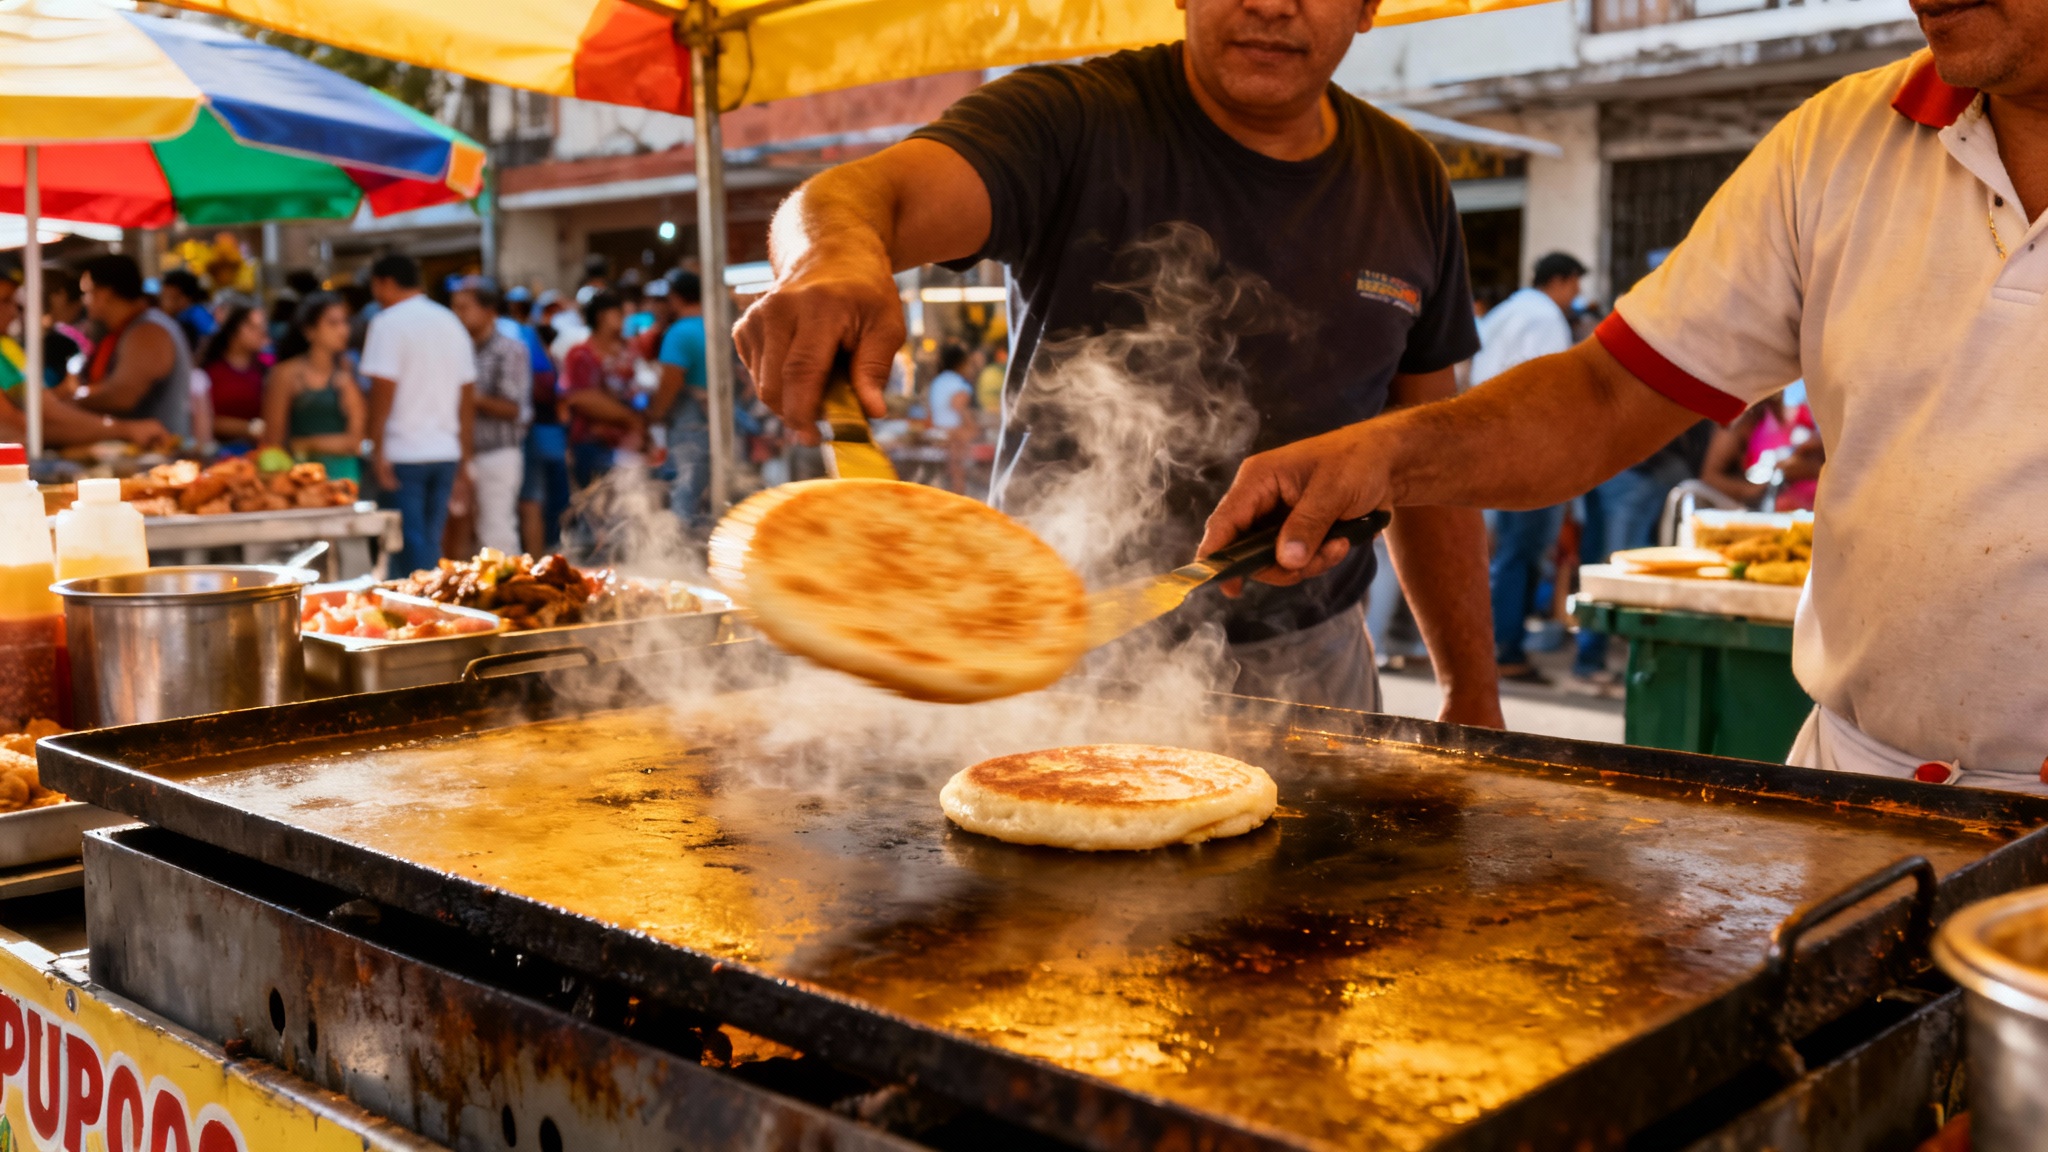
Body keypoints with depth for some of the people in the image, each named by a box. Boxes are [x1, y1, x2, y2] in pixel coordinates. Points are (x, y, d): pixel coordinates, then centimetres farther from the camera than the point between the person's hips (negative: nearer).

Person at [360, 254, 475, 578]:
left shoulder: (389, 322, -6)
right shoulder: (451, 323, 13)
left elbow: (383, 390, -14)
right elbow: (466, 397, 14)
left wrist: (378, 452, -12)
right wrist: (463, 460, 17)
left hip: (403, 455, -6)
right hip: (446, 451, 6)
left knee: (411, 543, -3)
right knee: (431, 544, 13)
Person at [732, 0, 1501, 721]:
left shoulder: (1408, 183, 4)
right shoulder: (1071, 120, -10)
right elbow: (877, 192, -29)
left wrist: (1474, 693, 8)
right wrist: (838, 257, -54)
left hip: (1307, 669, 4)